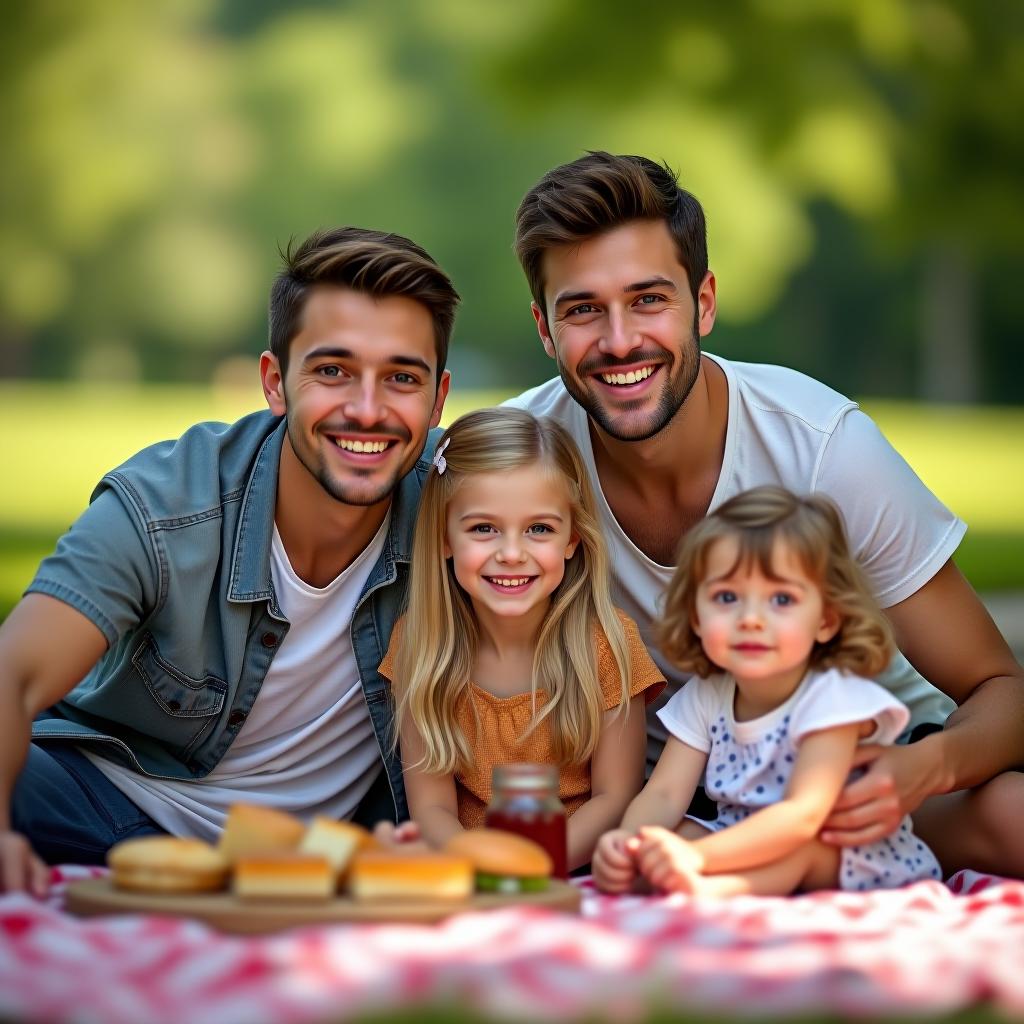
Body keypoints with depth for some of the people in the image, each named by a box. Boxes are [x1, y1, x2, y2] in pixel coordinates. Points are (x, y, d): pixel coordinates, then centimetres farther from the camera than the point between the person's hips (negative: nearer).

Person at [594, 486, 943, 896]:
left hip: (862, 864, -6)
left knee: (802, 847, -35)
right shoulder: (704, 698, -3)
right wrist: (627, 843, -35)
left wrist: (698, 855, -48)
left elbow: (803, 815, -34)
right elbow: (664, 794, -9)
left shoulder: (832, 697, -23)